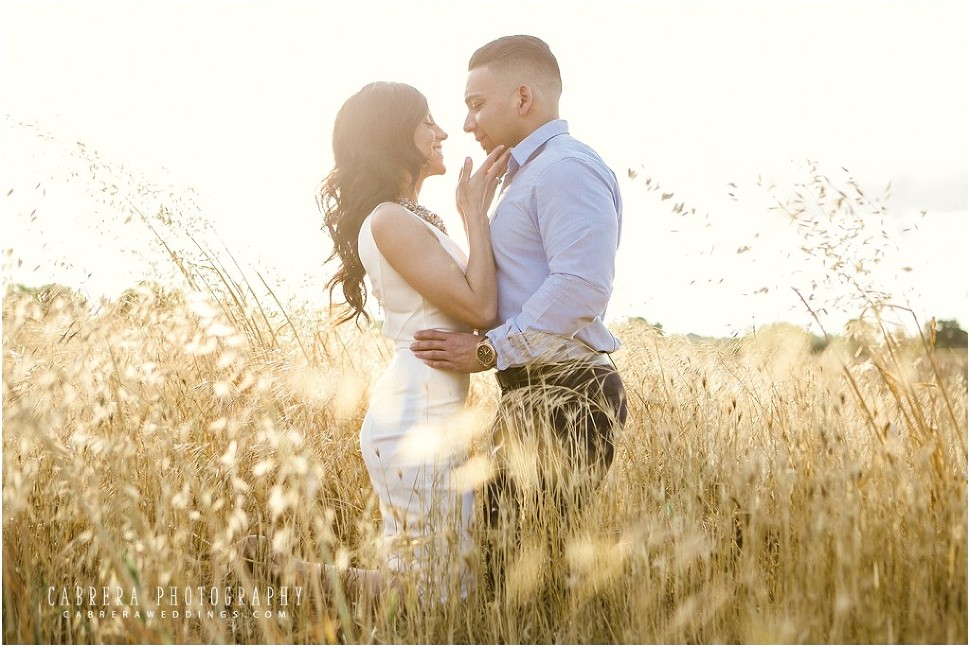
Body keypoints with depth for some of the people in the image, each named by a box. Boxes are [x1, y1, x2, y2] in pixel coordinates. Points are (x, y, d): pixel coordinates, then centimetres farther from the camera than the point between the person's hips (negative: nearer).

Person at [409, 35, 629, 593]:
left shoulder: (565, 166, -11)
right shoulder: (533, 172, 22)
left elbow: (583, 286, -23)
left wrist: (490, 349, -18)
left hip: (563, 399, -10)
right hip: (538, 396, 10)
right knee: (500, 544, 11)